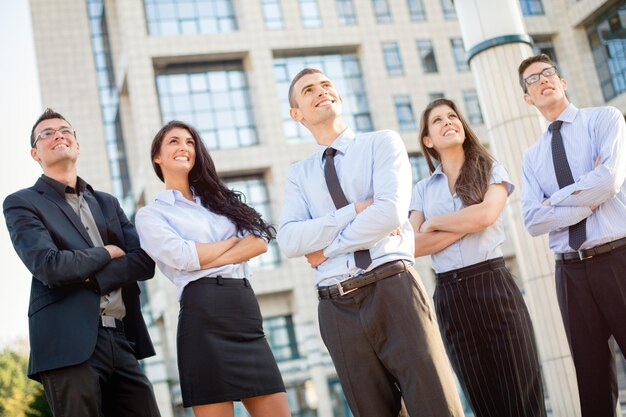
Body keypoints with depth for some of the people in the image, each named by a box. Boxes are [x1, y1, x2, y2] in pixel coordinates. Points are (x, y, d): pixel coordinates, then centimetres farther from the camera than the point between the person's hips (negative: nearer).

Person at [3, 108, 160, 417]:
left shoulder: (107, 203, 20)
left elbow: (145, 262, 6)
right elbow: (49, 266, -12)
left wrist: (88, 277, -8)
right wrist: (106, 253, 2)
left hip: (123, 341, 5)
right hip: (70, 345, -5)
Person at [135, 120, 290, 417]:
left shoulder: (218, 199, 22)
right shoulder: (150, 214, 8)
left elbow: (260, 240, 6)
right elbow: (182, 257, -10)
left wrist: (209, 260, -7)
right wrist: (236, 240, 4)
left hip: (247, 312, 5)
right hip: (204, 313, -5)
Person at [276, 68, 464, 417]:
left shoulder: (383, 142, 7)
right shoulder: (299, 174, 16)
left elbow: (391, 212, -10)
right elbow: (289, 240, -1)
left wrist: (327, 248, -3)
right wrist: (356, 209, -9)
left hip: (393, 290, -3)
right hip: (338, 308, 3)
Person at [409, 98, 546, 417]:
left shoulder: (491, 170, 6)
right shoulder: (422, 189, 11)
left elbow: (486, 214, -14)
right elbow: (414, 245, -2)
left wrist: (434, 223, -3)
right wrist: (466, 225, -10)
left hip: (493, 286, -2)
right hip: (450, 296, 2)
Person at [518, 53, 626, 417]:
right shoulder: (532, 157, 13)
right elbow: (534, 220, -2)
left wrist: (557, 199, -4)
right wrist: (590, 201, -11)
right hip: (572, 271, 4)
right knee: (593, 378, 10)